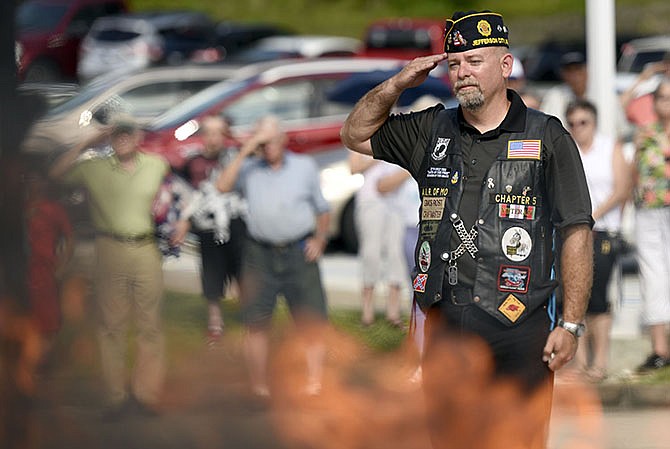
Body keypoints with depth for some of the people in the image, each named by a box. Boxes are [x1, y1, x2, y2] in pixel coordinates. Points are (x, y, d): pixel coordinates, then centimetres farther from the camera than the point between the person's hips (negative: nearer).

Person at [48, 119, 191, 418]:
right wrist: (87, 145, -7)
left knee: (149, 326, 1)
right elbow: (56, 173, -4)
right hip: (110, 250, -1)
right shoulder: (94, 168, 5)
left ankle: (146, 394, 6)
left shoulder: (157, 166, 9)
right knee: (112, 326, 0)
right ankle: (115, 398, 3)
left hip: (146, 250, 1)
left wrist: (183, 220, 5)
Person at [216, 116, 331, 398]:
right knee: (256, 324, 0)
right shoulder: (250, 169, 7)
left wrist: (319, 239, 0)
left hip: (299, 254, 0)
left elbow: (322, 209, 16)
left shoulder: (305, 167, 10)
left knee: (311, 323, -2)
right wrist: (245, 152, -11)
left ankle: (315, 383, 4)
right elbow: (223, 186, -11)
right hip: (260, 255, 0)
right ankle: (259, 387, 9)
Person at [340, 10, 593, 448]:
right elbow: (356, 134, 24)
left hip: (519, 330, -4)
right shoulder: (432, 131, 13)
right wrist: (397, 84, 6)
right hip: (446, 327, 4)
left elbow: (577, 233, -1)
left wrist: (571, 325, -8)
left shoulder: (547, 138, 0)